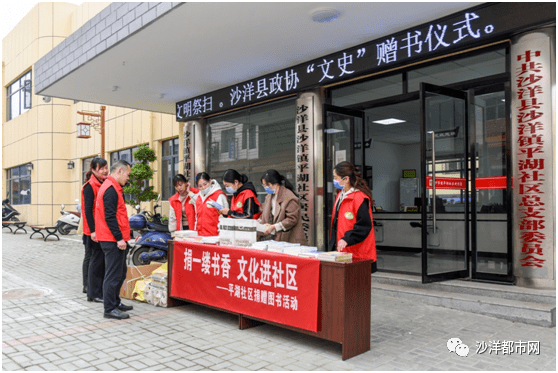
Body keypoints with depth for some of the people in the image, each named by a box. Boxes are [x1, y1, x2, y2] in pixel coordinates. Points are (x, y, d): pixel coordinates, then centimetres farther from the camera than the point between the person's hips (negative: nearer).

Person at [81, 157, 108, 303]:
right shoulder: (90, 186, -11)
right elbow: (88, 210, -16)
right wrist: (93, 231, -21)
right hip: (95, 231, -8)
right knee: (97, 260, -4)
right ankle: (94, 294, 4)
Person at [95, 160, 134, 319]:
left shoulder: (112, 187, 18)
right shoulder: (111, 189, -16)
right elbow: (110, 217, -22)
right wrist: (119, 238, -21)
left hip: (115, 240, 11)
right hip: (113, 240, -11)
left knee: (120, 272, 19)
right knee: (113, 275, -4)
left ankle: (115, 302, 31)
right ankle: (110, 309, 4)